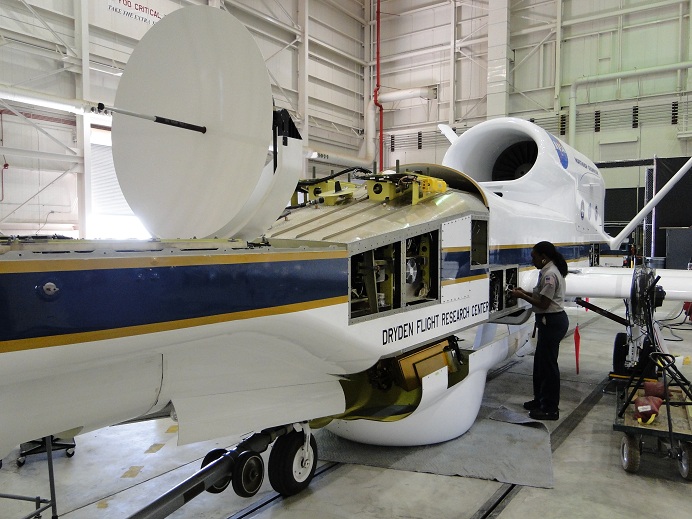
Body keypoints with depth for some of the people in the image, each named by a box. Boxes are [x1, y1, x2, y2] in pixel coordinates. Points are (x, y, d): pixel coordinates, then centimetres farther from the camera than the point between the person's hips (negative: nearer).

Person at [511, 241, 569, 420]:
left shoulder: (549, 274, -20)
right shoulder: (550, 271, 13)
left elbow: (543, 303, -21)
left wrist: (522, 296, -13)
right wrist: (526, 293, 8)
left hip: (552, 322, -11)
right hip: (551, 320, 11)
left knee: (548, 364, -2)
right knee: (540, 360, 19)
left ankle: (550, 409, 8)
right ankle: (540, 400, 32)